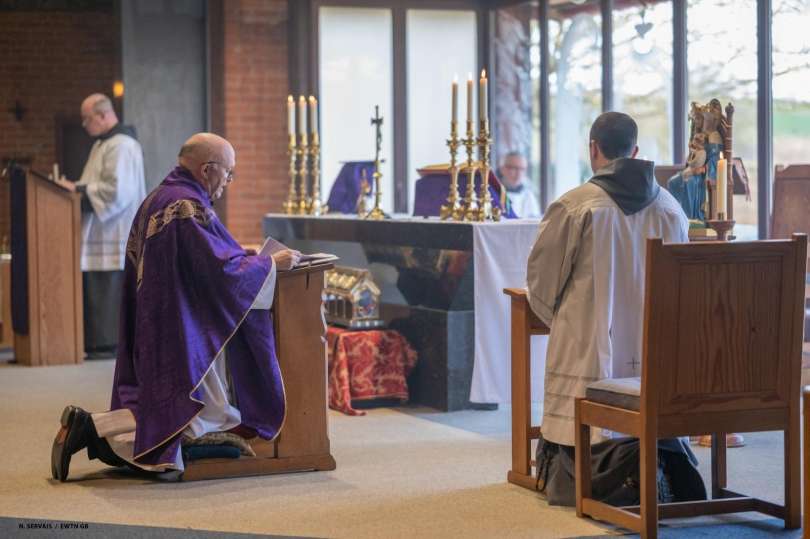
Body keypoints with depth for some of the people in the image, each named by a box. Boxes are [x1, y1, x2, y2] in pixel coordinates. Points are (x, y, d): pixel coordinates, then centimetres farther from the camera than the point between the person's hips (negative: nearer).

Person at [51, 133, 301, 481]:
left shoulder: (156, 199, 13)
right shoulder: (189, 205, -18)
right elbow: (223, 271, -21)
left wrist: (237, 253, 15)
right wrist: (271, 264, -9)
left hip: (154, 330, 10)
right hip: (184, 333, -10)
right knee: (205, 413, -5)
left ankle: (90, 427, 3)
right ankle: (93, 428, -11)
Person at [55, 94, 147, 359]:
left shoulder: (121, 146, -14)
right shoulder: (104, 143, 18)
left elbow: (115, 189, -22)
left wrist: (79, 189, -15)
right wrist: (77, 186, 7)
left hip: (115, 234, -10)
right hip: (103, 233, 10)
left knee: (110, 287, -7)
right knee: (97, 288, 8)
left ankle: (111, 343, -3)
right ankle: (99, 342, 10)